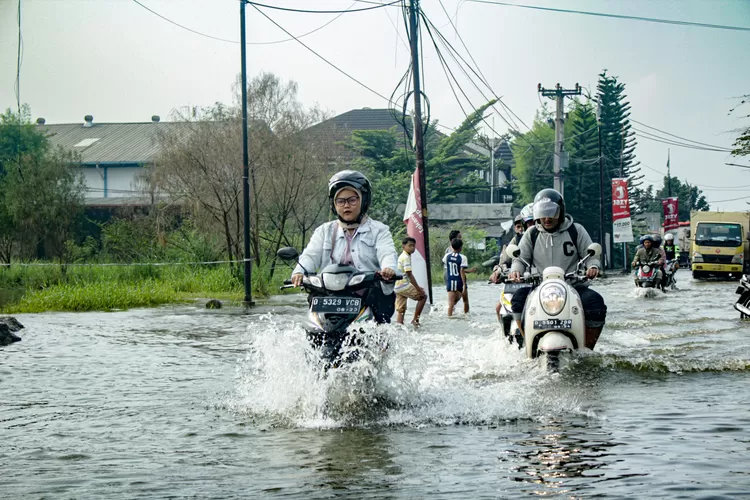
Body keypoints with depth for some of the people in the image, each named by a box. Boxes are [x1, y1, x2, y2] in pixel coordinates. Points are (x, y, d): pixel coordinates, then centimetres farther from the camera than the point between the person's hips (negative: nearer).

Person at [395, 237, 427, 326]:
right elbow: (409, 275, -18)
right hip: (403, 285, -10)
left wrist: (417, 287, 21)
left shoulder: (401, 256, 19)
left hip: (397, 287, 10)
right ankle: (415, 320, -1)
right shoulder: (406, 257, -12)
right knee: (423, 296, 0)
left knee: (401, 310, 9)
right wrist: (418, 289, -16)